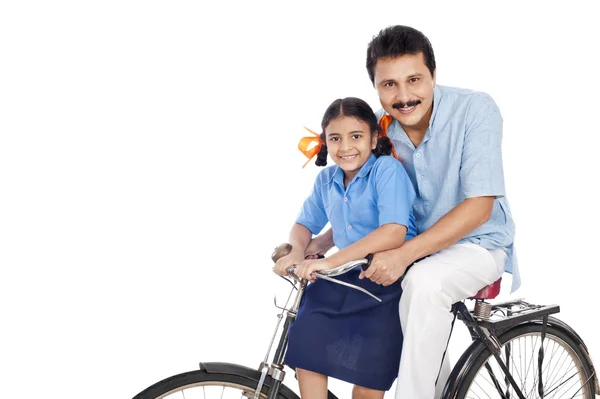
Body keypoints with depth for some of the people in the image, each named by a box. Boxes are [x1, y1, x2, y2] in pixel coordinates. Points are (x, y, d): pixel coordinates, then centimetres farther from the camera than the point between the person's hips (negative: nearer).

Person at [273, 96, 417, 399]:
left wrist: (330, 261, -31)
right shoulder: (327, 179, 6)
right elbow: (304, 224, 16)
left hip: (389, 279, -6)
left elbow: (394, 232, -27)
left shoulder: (387, 169, -15)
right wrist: (296, 252, -10)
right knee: (306, 346, -9)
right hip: (347, 276, 6)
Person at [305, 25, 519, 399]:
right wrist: (323, 242, -12)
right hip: (417, 248, 6)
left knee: (424, 282, -32)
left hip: (478, 243, -6)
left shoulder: (475, 110, -21)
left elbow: (478, 207, -26)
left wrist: (404, 255, -34)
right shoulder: (379, 129, -7)